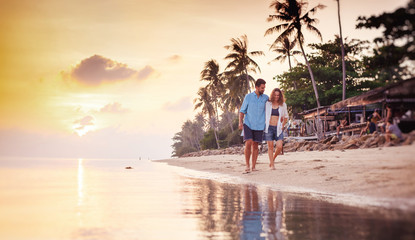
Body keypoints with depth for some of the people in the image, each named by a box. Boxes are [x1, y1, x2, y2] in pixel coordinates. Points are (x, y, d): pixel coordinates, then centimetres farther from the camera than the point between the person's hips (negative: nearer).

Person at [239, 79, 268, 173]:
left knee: (255, 145, 3)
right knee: (248, 143, -15)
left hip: (259, 126, 2)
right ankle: (247, 166, -7)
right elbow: (242, 110, 4)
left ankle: (253, 166, 8)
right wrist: (240, 122, -8)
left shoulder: (266, 98, 6)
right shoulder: (248, 97, 1)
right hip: (248, 124, -2)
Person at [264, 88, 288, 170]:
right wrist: (264, 125, 7)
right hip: (269, 127, -1)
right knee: (270, 146, -1)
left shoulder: (283, 105, 6)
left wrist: (283, 125, 9)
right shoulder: (267, 104, 2)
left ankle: (273, 159, 17)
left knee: (279, 146, -9)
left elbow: (286, 117, 19)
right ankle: (272, 165, 7)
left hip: (278, 128, 1)